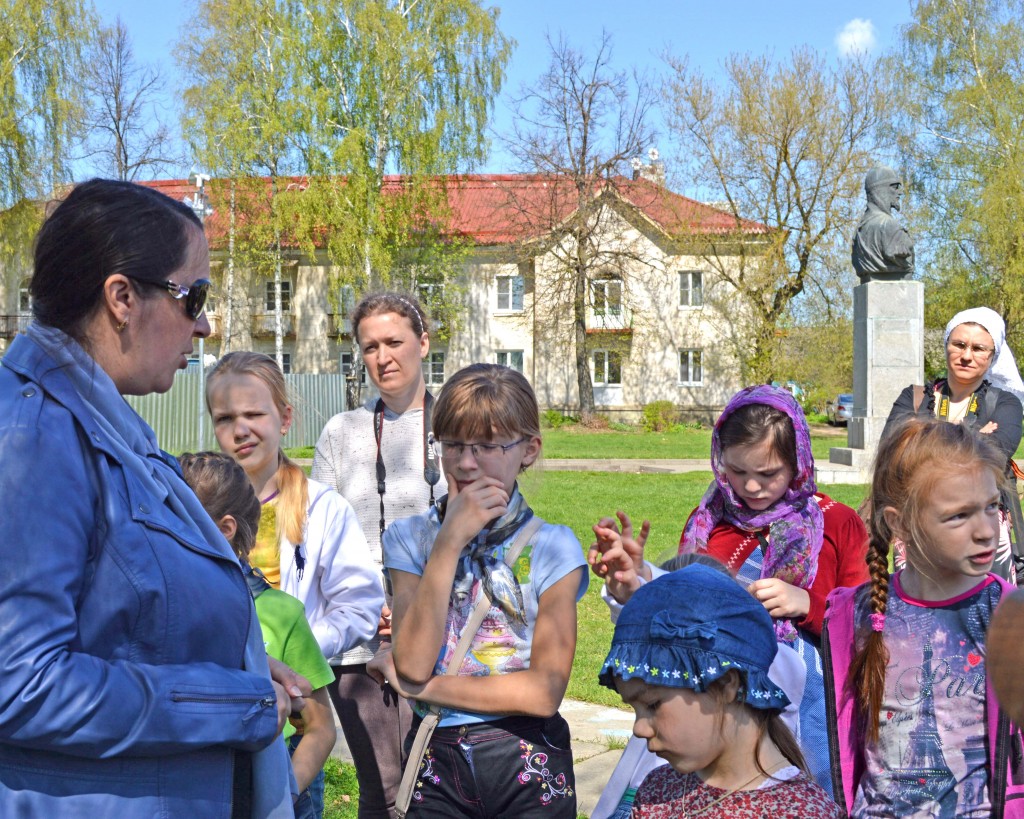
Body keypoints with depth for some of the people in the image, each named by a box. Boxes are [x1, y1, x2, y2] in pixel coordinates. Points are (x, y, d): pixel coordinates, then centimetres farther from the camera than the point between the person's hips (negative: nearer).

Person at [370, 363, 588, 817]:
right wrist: (450, 541, -19)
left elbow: (545, 690, -14)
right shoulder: (409, 538, 0)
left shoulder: (551, 547, -6)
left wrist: (418, 685, -12)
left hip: (528, 767, -1)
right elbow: (413, 665, -14)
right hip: (435, 762, 2)